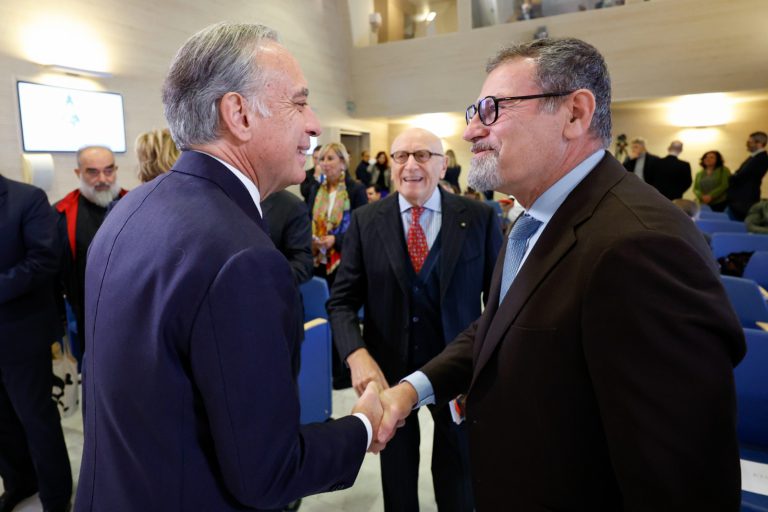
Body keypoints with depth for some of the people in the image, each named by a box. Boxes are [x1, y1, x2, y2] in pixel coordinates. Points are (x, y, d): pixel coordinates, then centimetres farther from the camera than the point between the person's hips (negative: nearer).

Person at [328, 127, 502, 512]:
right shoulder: (365, 221, -6)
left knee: (458, 473, 22)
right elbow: (342, 301, -7)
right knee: (397, 476, 24)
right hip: (388, 368, 1)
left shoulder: (479, 217, -8)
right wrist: (358, 357, -23)